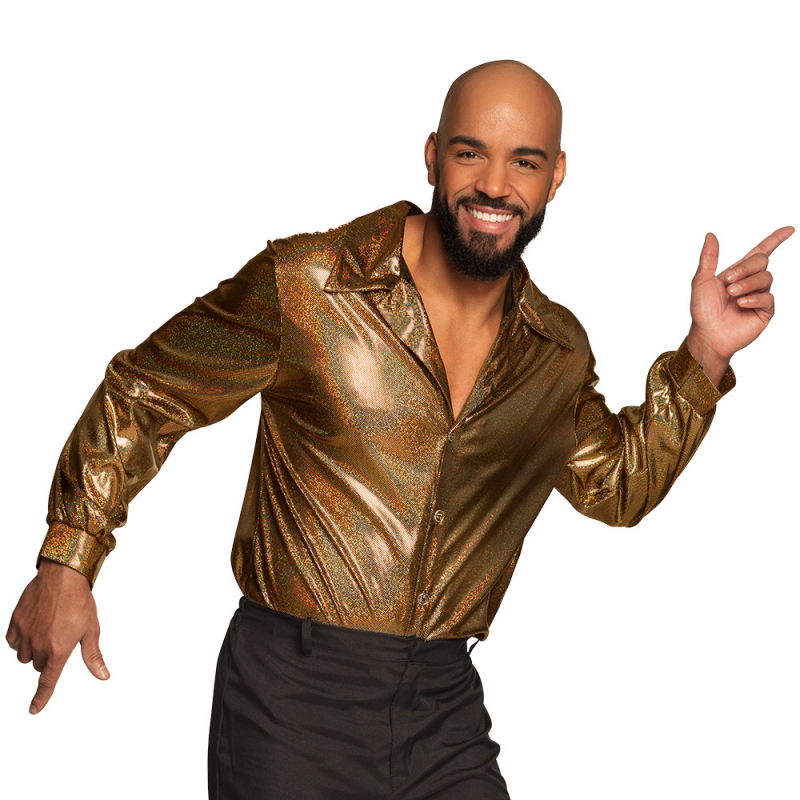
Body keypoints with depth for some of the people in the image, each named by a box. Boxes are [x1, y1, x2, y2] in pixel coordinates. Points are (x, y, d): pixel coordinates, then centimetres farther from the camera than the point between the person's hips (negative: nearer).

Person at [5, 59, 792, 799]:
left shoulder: (558, 354, 6)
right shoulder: (304, 286, -9)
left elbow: (619, 483, 22)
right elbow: (143, 393, 0)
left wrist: (704, 355, 9)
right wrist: (67, 562, -4)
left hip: (444, 707, 4)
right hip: (292, 696, -3)